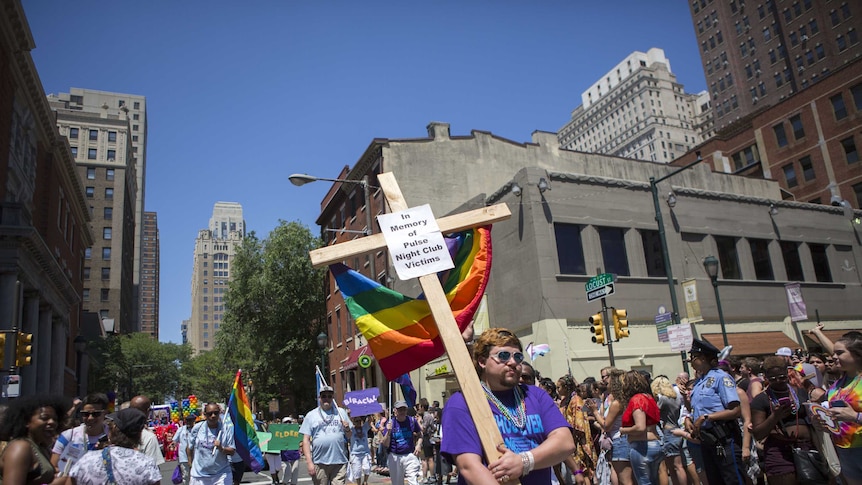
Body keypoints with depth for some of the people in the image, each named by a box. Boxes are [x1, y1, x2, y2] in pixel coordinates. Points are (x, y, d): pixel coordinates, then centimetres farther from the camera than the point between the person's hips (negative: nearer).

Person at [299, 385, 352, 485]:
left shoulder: (341, 412, 11)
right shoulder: (311, 415, 7)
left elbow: (350, 436, 15)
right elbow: (306, 440, 2)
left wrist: (347, 429, -8)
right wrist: (309, 462, -7)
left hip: (339, 462, 1)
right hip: (319, 463, 0)